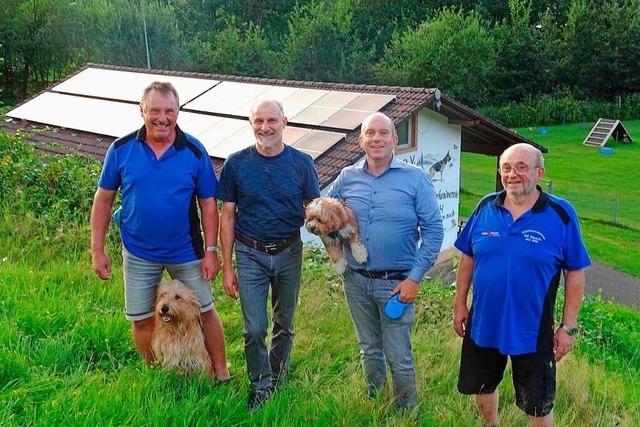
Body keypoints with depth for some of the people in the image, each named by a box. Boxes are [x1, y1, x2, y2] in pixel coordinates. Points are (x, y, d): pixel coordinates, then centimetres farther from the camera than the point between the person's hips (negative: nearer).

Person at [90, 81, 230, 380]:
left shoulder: (194, 151, -10)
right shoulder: (122, 149, -9)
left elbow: (208, 204, -5)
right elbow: (103, 199, -2)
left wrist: (211, 251, -9)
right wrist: (97, 251, -4)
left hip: (186, 252, -1)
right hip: (139, 253, 1)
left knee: (205, 312, 10)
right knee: (141, 320, 13)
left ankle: (221, 375, 29)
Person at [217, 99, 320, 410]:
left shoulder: (301, 163, -4)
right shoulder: (236, 164, -5)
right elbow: (227, 217, -1)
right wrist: (227, 266, -3)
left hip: (289, 253, 1)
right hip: (250, 254, -1)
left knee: (284, 324, 16)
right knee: (254, 329, 0)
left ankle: (279, 378, 37)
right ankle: (260, 387, 22)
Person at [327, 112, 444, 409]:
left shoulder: (415, 178, -7)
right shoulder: (347, 177, 3)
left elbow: (433, 230, -8)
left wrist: (415, 277, -13)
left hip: (396, 283, -3)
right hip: (356, 281, 4)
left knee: (399, 357, 4)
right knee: (369, 350, 19)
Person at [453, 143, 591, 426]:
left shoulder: (561, 214, -12)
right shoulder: (486, 208, -3)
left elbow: (575, 273, -8)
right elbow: (468, 257, 6)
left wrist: (568, 327, -8)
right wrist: (460, 304, 5)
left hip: (533, 333, -3)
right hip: (482, 325, 4)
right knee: (481, 387, 23)